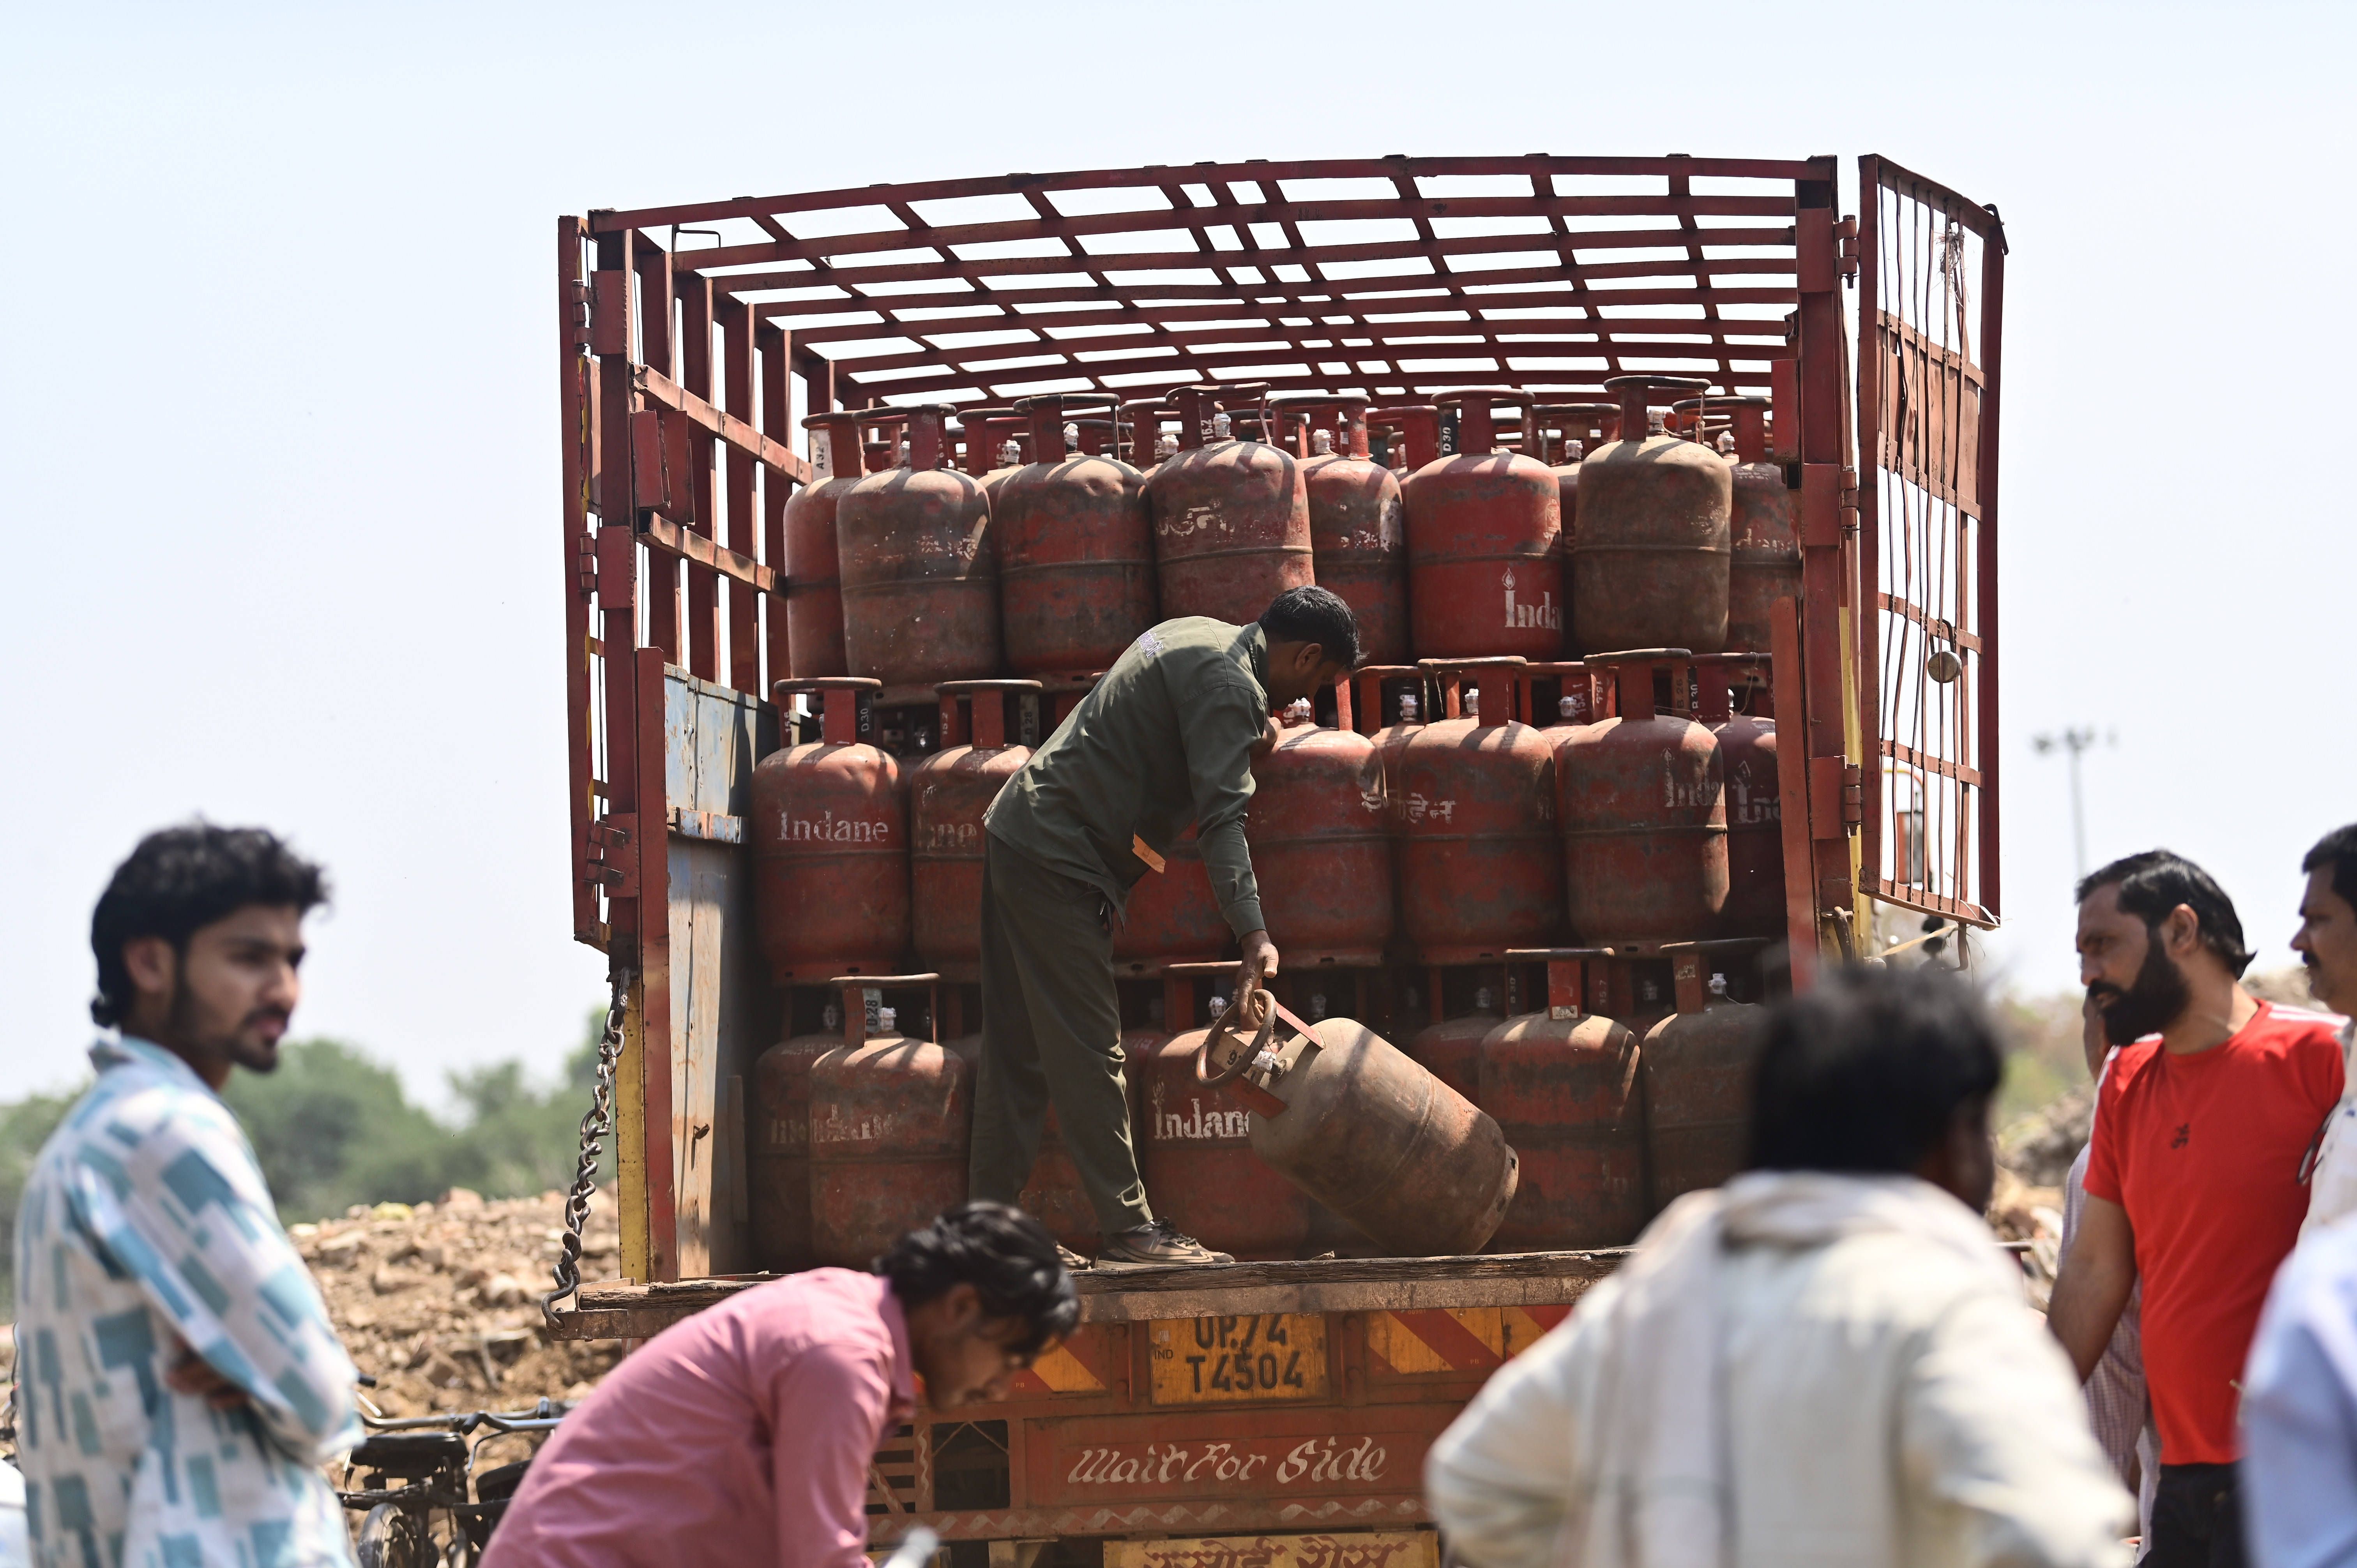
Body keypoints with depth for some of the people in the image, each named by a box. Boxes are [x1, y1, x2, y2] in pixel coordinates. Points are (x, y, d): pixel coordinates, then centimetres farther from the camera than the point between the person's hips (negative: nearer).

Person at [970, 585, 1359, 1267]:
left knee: (1020, 1051, 11)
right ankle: (1129, 1227, -11)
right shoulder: (1231, 685, -15)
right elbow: (1221, 814, -27)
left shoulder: (1198, 636, 16)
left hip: (1019, 832, 10)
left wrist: (1247, 741, 27)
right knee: (1089, 1050, -10)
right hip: (1058, 859, -10)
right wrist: (1254, 934, -36)